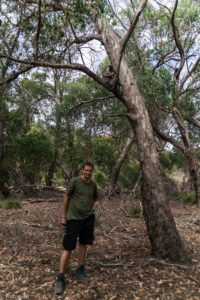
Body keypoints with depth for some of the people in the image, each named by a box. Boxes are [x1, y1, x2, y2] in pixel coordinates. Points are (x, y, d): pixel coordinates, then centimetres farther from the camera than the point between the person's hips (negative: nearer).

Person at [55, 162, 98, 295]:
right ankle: (60, 277, 13)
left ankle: (80, 270, 33)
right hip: (73, 219, -5)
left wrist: (91, 210, 5)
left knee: (83, 244, 15)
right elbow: (66, 198, -7)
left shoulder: (93, 185, 3)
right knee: (68, 248, 0)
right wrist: (64, 216, -5)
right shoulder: (74, 181, -11)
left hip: (88, 218, 5)